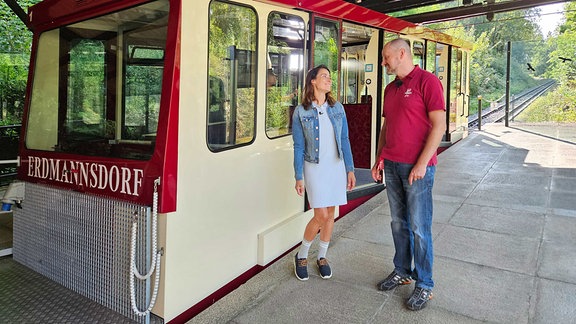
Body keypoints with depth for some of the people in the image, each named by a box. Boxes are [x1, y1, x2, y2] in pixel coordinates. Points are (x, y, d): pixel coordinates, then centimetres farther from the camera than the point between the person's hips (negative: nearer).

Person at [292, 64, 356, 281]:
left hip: (336, 166, 4)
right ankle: (301, 256, 15)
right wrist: (299, 177, -6)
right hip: (314, 167, -4)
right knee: (321, 216, -8)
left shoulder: (337, 108, 5)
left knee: (330, 214, 8)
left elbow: (344, 140, 7)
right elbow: (298, 147, -4)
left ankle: (322, 256, 27)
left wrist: (350, 169, 3)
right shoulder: (301, 112, -4)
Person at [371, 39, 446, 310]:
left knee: (419, 227, 0)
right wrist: (379, 159, 14)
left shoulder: (427, 81, -7)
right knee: (398, 223, 14)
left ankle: (424, 285, 15)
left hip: (417, 167, -7)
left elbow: (439, 125, -13)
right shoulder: (390, 89, 16)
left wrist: (422, 163, -17)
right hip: (392, 165, 7)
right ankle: (402, 272, 28)